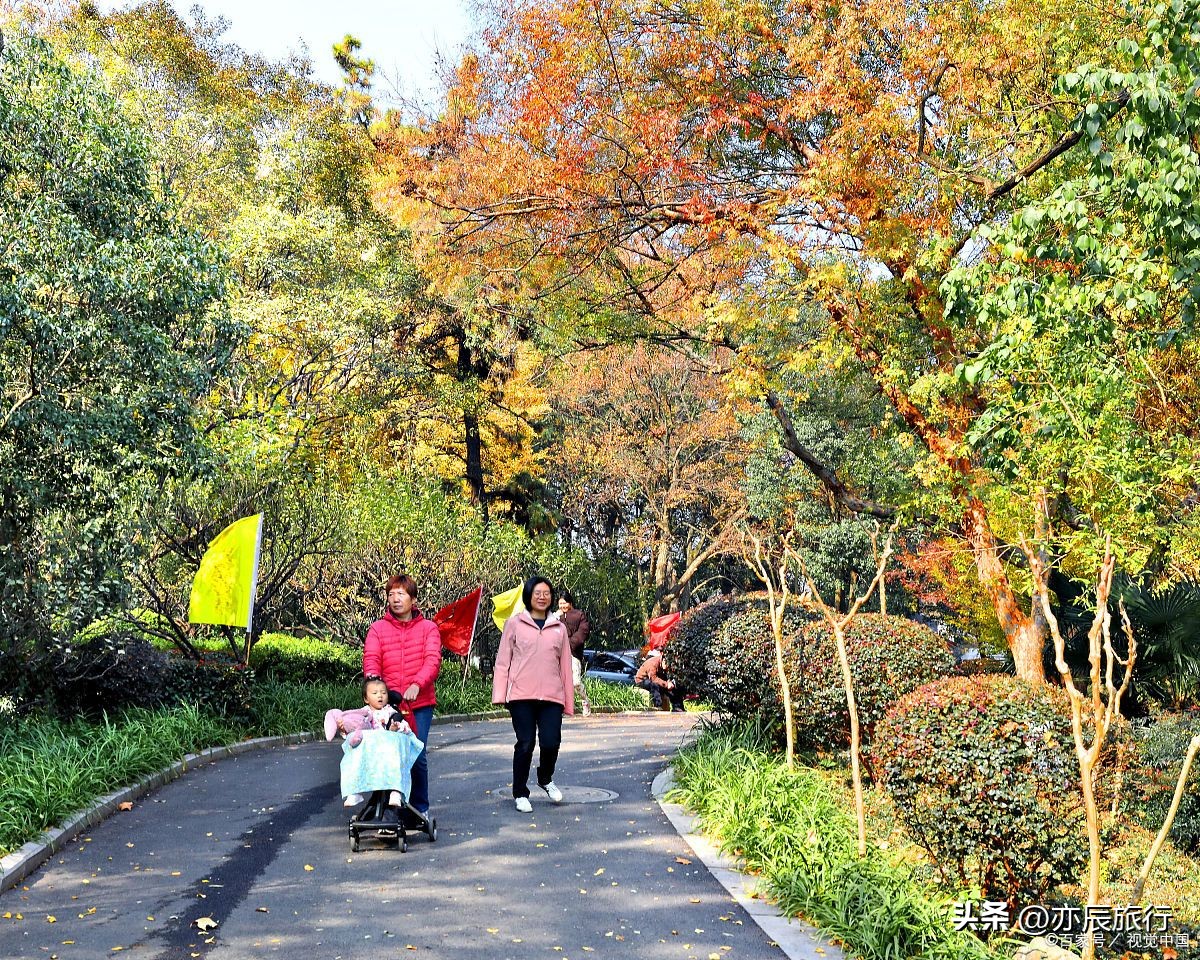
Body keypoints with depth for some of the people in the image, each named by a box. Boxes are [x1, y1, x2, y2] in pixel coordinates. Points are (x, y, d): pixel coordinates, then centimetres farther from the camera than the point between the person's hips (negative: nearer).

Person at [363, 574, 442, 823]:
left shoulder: (428, 628, 6)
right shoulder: (378, 629, 9)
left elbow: (432, 660, -7)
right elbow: (371, 660, -2)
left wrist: (416, 684, -25)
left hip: (420, 702, -1)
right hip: (388, 702, 1)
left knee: (418, 756, -3)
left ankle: (420, 808, 12)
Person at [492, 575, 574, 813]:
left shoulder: (559, 628, 14)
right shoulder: (514, 623, 7)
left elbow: (565, 666, 15)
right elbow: (503, 660, 6)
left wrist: (569, 701, 12)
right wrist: (499, 694, -3)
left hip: (551, 696, 2)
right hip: (521, 695, -2)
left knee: (551, 742, -7)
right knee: (525, 744, -2)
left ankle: (545, 779, 24)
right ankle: (520, 794, 15)